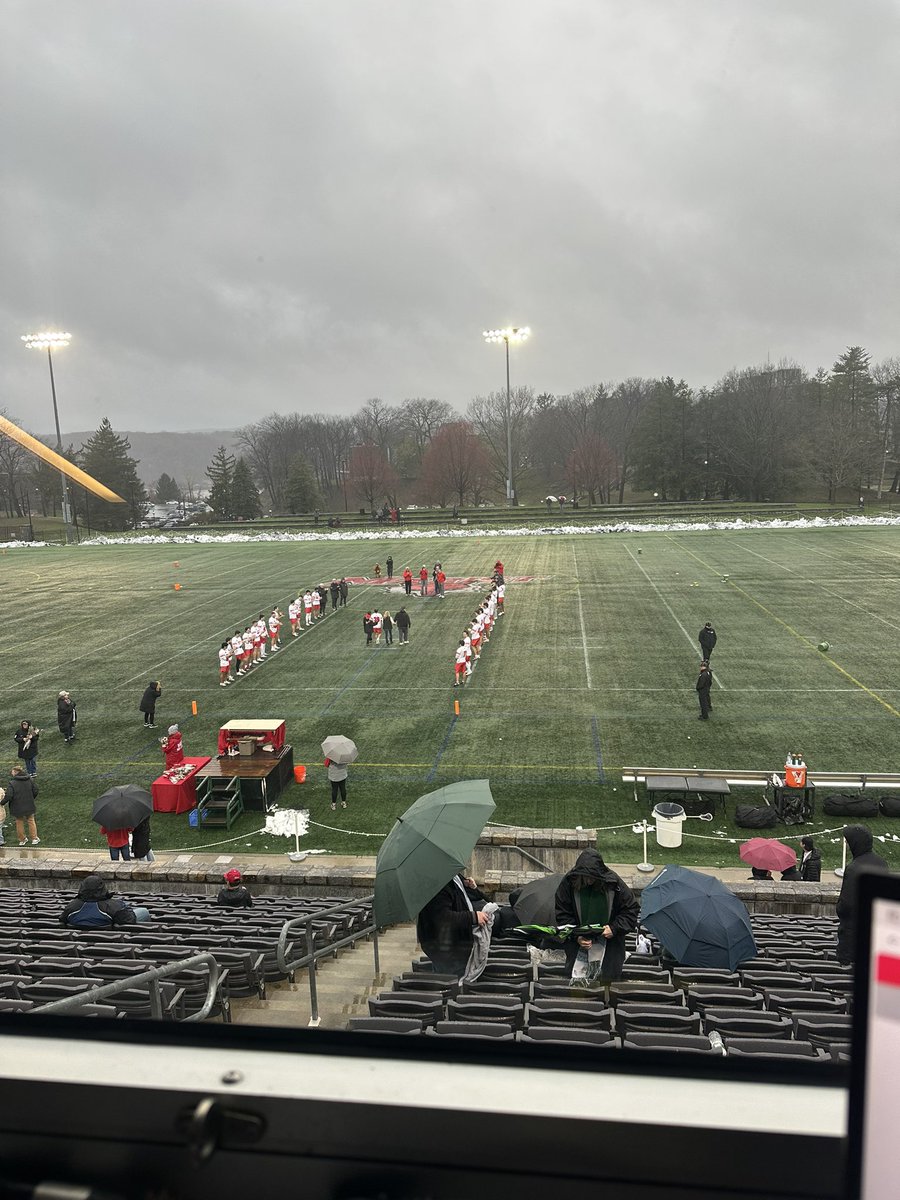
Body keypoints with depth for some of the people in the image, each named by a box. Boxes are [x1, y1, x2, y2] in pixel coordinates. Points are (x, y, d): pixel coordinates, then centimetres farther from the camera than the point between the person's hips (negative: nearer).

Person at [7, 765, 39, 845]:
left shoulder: (11, 783, -21)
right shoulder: (30, 779, -7)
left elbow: (9, 796, -24)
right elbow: (35, 791, -1)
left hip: (18, 807, -3)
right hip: (29, 806, 3)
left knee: (19, 822, 18)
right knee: (30, 821, 20)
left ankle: (22, 840, 28)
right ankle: (34, 839, 25)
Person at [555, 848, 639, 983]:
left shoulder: (614, 883, -16)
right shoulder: (569, 882, -14)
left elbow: (632, 909, -5)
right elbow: (563, 914, -5)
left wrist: (614, 928, -16)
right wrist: (576, 937, -16)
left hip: (608, 936, -1)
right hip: (579, 939, 1)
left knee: (609, 975, -8)